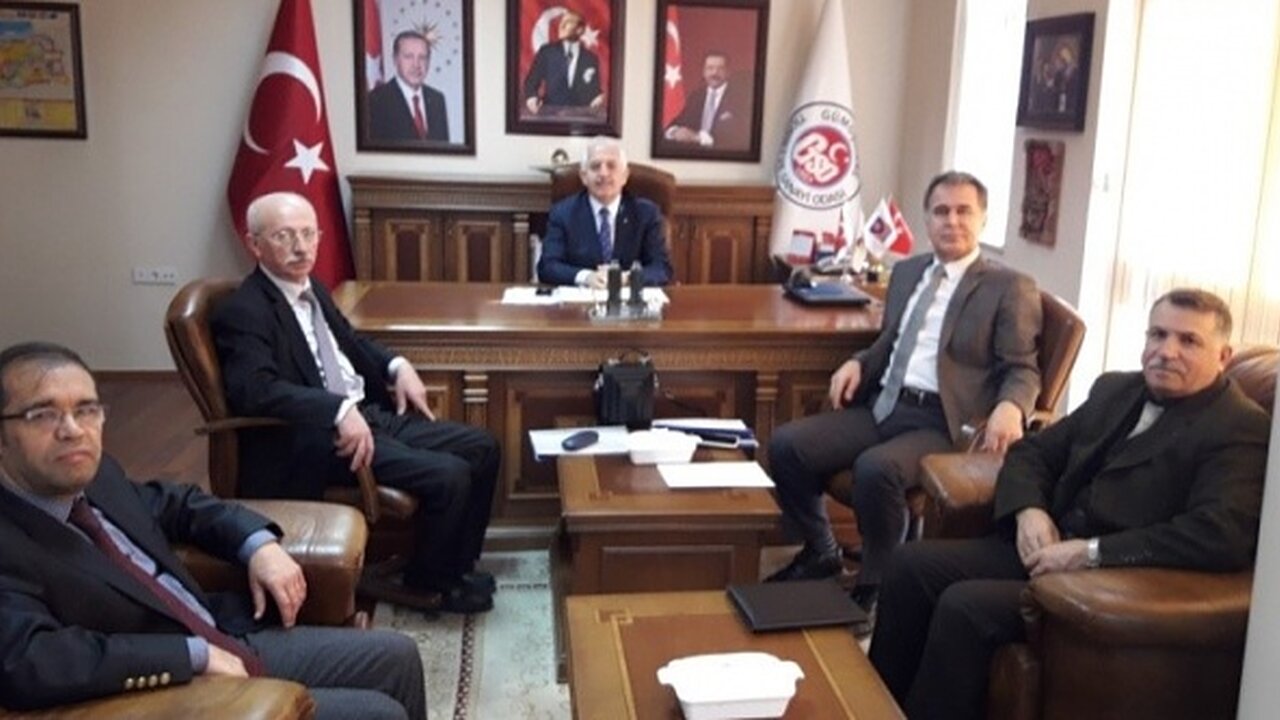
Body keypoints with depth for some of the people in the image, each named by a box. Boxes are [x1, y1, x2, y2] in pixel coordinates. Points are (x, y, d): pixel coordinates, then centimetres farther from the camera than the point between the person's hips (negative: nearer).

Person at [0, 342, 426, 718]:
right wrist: (195, 655, -28)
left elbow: (174, 503, 20)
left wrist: (259, 544, 2)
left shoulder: (94, 477, 2)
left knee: (396, 656, 12)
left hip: (229, 643, 8)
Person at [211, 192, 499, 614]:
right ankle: (424, 583, 3)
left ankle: (455, 566, 19)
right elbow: (255, 389, -30)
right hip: (319, 439, -10)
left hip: (371, 414, 10)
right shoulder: (242, 312, -15)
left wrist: (397, 366, 11)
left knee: (482, 448, 7)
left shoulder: (312, 289, 13)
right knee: (449, 476, -22)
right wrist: (340, 410, -38)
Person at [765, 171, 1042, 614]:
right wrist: (858, 363, 6)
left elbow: (1021, 370, -3)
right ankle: (820, 553, 11)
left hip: (940, 423, -6)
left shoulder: (1010, 288, 0)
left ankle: (875, 587, -11)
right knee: (786, 444, -11)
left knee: (876, 468, -35)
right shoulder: (907, 272, 20)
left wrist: (1009, 406, -26)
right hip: (883, 407, 7)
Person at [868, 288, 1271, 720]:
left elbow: (1224, 537, -23)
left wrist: (1091, 553, -23)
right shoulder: (1115, 390, 15)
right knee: (912, 565, -9)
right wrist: (1028, 511, -5)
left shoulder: (1240, 428, -8)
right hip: (1050, 546, 7)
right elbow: (1032, 452, 19)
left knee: (964, 606, -26)